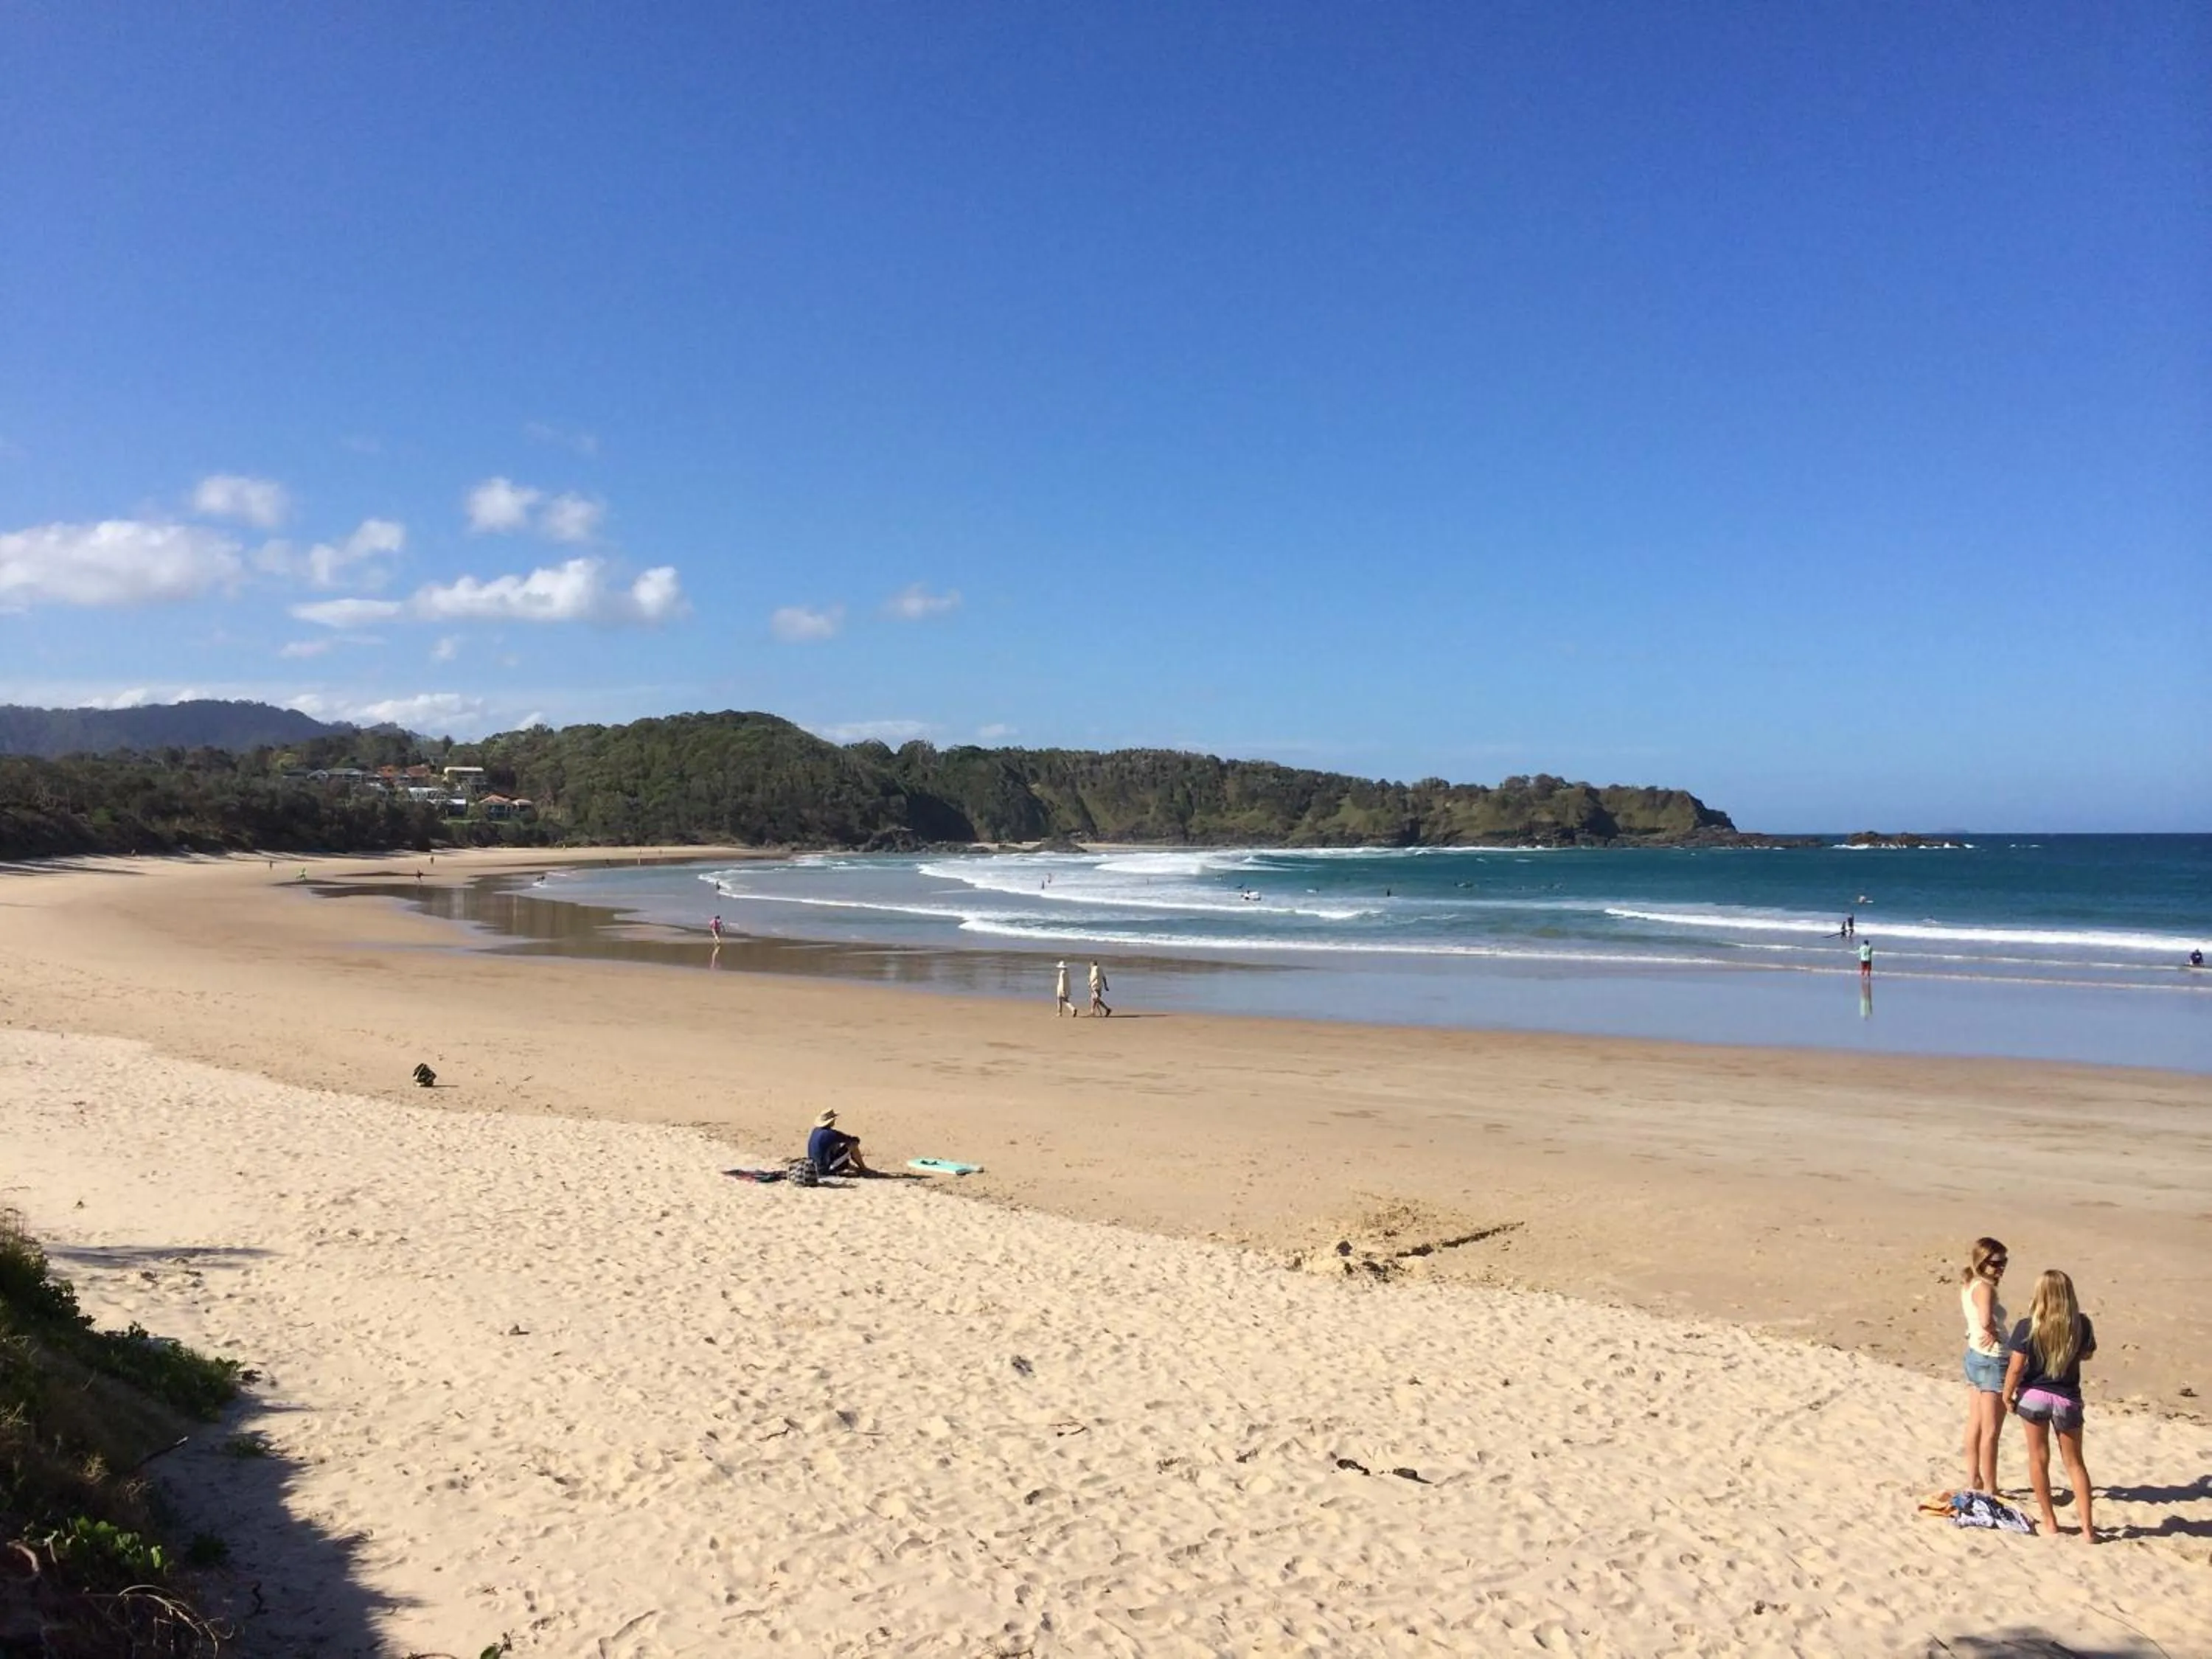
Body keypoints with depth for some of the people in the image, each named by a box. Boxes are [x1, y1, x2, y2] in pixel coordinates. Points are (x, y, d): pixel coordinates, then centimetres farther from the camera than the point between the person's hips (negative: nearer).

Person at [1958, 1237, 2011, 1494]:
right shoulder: (1985, 1287, -22)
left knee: (1975, 1425, 18)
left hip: (1974, 1355, 9)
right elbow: (1985, 1320, -40)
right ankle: (1989, 1489, 10)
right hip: (1992, 1360, -9)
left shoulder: (1968, 1285, 4)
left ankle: (1974, 1482, 28)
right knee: (1991, 1431, 2)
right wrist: (1993, 1333, -18)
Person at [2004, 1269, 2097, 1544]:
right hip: (2067, 1399, 2)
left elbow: (2016, 1368, -15)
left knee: (2039, 1459, 14)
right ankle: (2087, 1527, 13)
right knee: (2074, 1462, 15)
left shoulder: (2027, 1327, -19)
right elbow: (2087, 1354, 8)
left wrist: (2007, 1395, 0)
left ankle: (2050, 1521, 22)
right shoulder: (2082, 1325, -12)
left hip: (2033, 1396, -1)